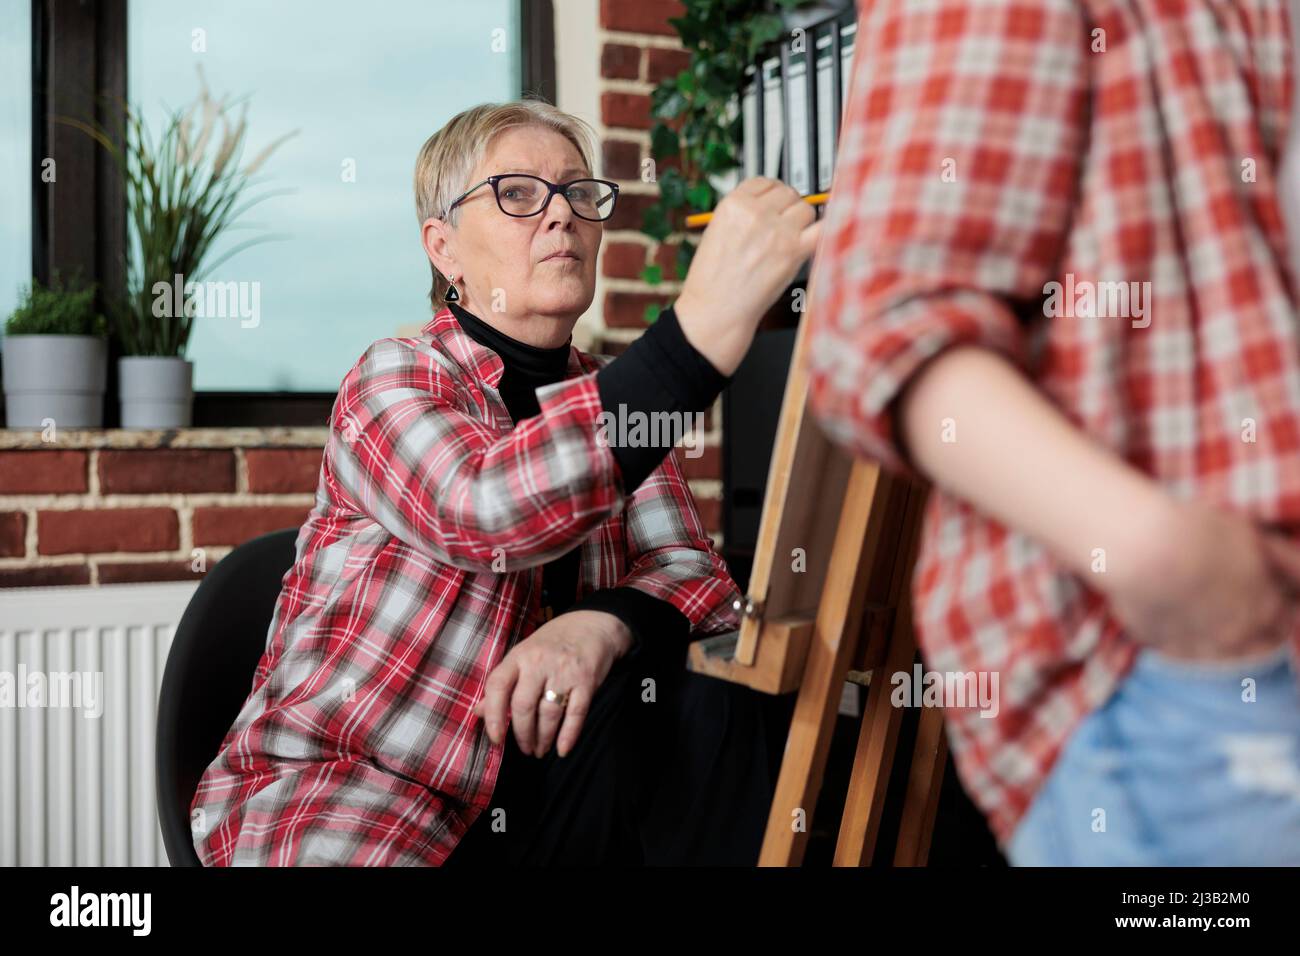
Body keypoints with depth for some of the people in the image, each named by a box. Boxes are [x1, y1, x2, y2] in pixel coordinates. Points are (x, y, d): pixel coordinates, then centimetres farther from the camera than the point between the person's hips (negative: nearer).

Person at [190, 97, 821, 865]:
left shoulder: (608, 398, 7)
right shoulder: (394, 379, -12)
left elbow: (692, 571, -6)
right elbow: (487, 510, -34)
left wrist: (607, 622, -30)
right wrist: (703, 327, -45)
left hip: (515, 787, 5)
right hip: (330, 797, -5)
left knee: (708, 703, -19)